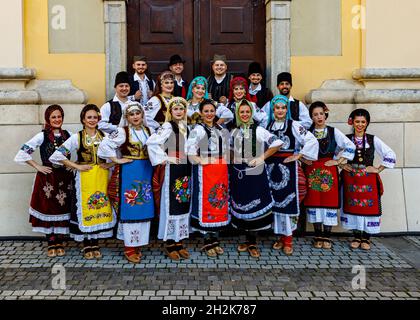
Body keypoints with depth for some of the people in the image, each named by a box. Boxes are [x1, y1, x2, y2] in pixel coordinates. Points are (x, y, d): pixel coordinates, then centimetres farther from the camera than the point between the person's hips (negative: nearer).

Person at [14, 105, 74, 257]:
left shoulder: (67, 135, 5)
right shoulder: (43, 136, -5)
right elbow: (22, 153, -8)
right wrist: (38, 167, -8)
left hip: (65, 178, 3)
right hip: (47, 178, -3)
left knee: (63, 209, 5)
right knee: (48, 209, 4)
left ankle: (59, 243, 17)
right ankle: (51, 244, 16)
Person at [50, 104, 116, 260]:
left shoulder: (105, 136, 7)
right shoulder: (77, 137, -1)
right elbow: (57, 155, -6)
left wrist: (110, 164, -2)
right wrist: (77, 166, -8)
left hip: (102, 177, 2)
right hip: (84, 177, -2)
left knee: (100, 208, 4)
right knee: (85, 209, 0)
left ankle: (95, 244, 17)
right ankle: (87, 245, 14)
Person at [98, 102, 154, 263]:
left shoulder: (148, 131, 10)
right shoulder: (123, 132, -6)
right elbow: (104, 145, -15)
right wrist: (117, 160, -12)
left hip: (146, 173, 6)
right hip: (128, 173, -5)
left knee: (144, 209, 8)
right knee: (129, 209, -3)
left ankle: (138, 244, 21)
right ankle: (129, 247, 7)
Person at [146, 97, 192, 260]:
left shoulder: (185, 127, 12)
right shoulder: (167, 127, -9)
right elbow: (151, 142, -23)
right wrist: (164, 159, -18)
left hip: (185, 170, 7)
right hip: (172, 171, -7)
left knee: (184, 203, 9)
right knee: (171, 204, -2)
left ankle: (179, 241, 20)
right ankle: (169, 243, 9)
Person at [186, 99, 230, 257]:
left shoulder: (221, 129, 15)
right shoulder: (198, 129, -6)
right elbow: (190, 150, -16)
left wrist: (224, 160, 12)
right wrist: (201, 161, -15)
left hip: (221, 170, 6)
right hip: (205, 171, -6)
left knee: (219, 203, 8)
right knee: (206, 204, -2)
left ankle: (215, 240, 19)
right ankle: (207, 242, 8)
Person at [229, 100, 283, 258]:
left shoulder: (259, 130, -5)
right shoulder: (234, 132, 10)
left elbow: (277, 143, -10)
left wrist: (261, 158, -10)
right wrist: (233, 161, 9)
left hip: (255, 172, -4)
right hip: (238, 173, 4)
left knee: (254, 206, -2)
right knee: (241, 206, 8)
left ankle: (252, 243, 9)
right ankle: (249, 240, 21)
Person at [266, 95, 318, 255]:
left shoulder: (293, 125, -1)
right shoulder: (267, 126, 11)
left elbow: (312, 141, -7)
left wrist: (298, 155, -8)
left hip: (288, 167, -4)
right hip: (272, 167, 4)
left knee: (288, 202, -4)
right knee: (275, 201, 7)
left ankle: (288, 240, 5)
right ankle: (281, 236, 20)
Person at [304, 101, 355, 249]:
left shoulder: (334, 131, 3)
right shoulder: (307, 132, 6)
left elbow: (350, 146, 0)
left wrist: (338, 161, -4)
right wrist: (304, 159, 0)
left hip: (329, 171, -1)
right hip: (312, 171, 1)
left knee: (329, 202, -1)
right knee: (314, 202, 1)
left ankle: (327, 237, 8)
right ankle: (318, 236, 11)